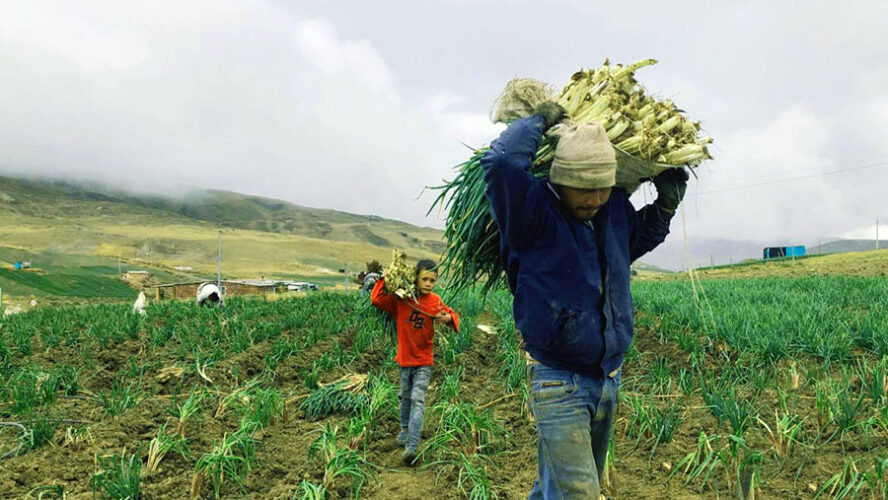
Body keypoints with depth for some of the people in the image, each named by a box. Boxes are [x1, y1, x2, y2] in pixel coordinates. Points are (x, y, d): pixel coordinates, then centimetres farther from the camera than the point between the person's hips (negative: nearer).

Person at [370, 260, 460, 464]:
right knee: (405, 397, 20)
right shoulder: (401, 299, -7)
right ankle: (405, 429, 45)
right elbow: (376, 299, -12)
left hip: (423, 361, -1)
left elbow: (452, 316, 6)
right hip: (404, 358, 1)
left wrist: (448, 318, -16)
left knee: (418, 400, -11)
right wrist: (385, 279, -16)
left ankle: (411, 446, -15)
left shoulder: (435, 301, -3)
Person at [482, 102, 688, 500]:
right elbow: (501, 162, -33)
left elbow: (642, 236, 29)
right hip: (558, 384, -7)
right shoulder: (535, 214, -16)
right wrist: (540, 120, -15)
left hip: (609, 380, 7)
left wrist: (665, 206, 11)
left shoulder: (617, 211, 5)